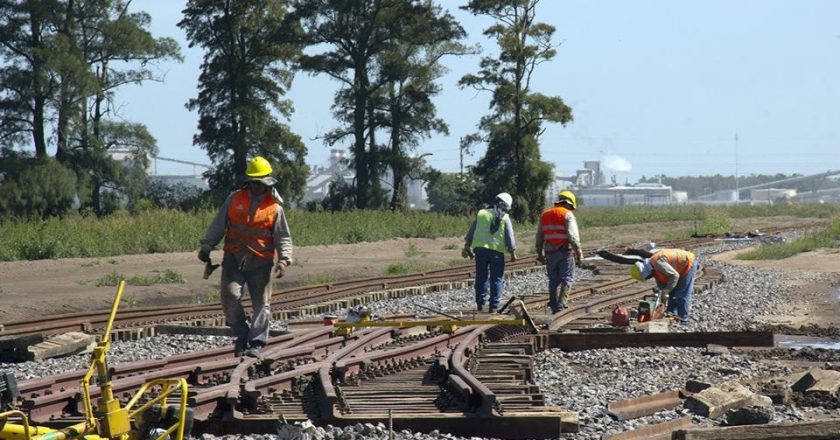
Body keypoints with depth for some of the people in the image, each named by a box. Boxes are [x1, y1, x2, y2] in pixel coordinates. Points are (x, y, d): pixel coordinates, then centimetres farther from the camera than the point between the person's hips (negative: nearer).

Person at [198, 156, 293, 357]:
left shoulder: (275, 207, 3)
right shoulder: (234, 199, 7)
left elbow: (283, 237, 2)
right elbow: (218, 225, 13)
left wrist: (284, 259, -12)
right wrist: (206, 246, 8)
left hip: (260, 263, -1)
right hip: (233, 259, 1)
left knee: (261, 303, 0)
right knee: (230, 296, -13)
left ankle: (256, 342, 4)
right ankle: (241, 335, 4)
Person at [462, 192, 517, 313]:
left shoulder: (481, 214, 9)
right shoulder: (505, 218, 1)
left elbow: (470, 232, 11)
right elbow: (510, 237, -1)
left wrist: (467, 247, 17)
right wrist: (513, 252, 5)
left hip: (480, 248, 2)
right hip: (497, 250, -2)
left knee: (481, 277, 11)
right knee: (497, 279, 3)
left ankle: (480, 304, 10)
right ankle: (494, 306, -1)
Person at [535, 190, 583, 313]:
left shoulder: (545, 215, 13)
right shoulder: (568, 215, -6)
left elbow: (539, 238, 17)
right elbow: (573, 236, -15)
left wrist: (540, 254, 23)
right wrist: (579, 253, -11)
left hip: (550, 253, 5)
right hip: (565, 252, -5)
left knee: (553, 281, 11)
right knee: (566, 279, -1)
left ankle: (554, 306, 11)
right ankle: (561, 303, -14)